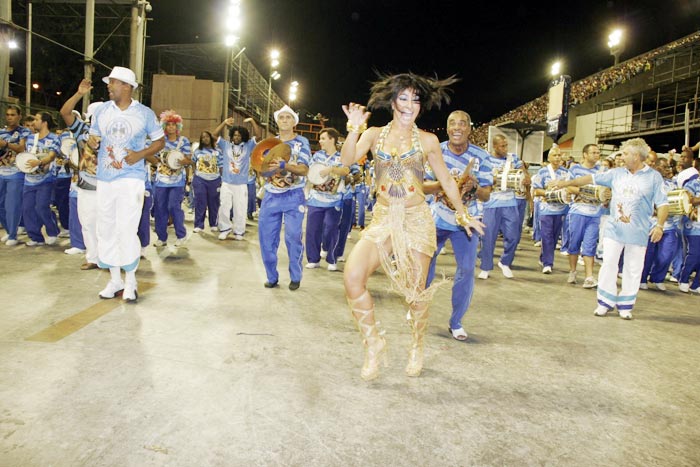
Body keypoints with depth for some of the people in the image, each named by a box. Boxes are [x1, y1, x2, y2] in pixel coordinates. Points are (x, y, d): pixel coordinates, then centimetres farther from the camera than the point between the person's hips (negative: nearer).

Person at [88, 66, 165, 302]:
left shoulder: (144, 113, -2)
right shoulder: (101, 110, 8)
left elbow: (160, 141, 4)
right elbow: (93, 138, 15)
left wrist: (140, 155, -13)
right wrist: (92, 142, -10)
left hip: (131, 178, -4)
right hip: (104, 179, 5)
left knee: (126, 229, -11)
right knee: (106, 229, 7)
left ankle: (130, 281, 5)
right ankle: (115, 279, 20)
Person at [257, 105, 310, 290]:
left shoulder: (302, 142, 0)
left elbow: (304, 170, -12)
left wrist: (283, 165, -29)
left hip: (293, 197, -4)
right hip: (270, 196, 4)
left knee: (293, 237, -5)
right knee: (266, 237, 2)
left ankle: (295, 277, 10)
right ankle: (272, 276, 15)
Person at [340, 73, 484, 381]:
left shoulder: (428, 141, 3)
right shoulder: (374, 134, 5)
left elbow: (446, 181, 12)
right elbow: (347, 160, -12)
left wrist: (463, 215, 17)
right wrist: (354, 129, -25)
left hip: (417, 219, -1)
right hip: (382, 218, 1)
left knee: (416, 290, 4)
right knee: (352, 276, -17)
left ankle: (418, 348, 32)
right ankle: (373, 343, 4)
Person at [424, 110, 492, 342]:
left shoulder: (481, 156, -11)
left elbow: (486, 195, -10)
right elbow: (422, 185, -10)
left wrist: (475, 186, -32)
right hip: (437, 218, 1)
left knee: (467, 269, -7)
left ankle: (456, 322, 11)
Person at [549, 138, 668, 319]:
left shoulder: (654, 177, -2)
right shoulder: (617, 173, 7)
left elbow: (662, 204, -4)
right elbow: (592, 178, 7)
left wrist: (660, 225, -17)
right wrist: (566, 183, 3)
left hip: (638, 232, -2)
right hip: (614, 228, 3)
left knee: (633, 270, 5)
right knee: (608, 264, 2)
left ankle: (625, 306, 18)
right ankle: (605, 302, 13)